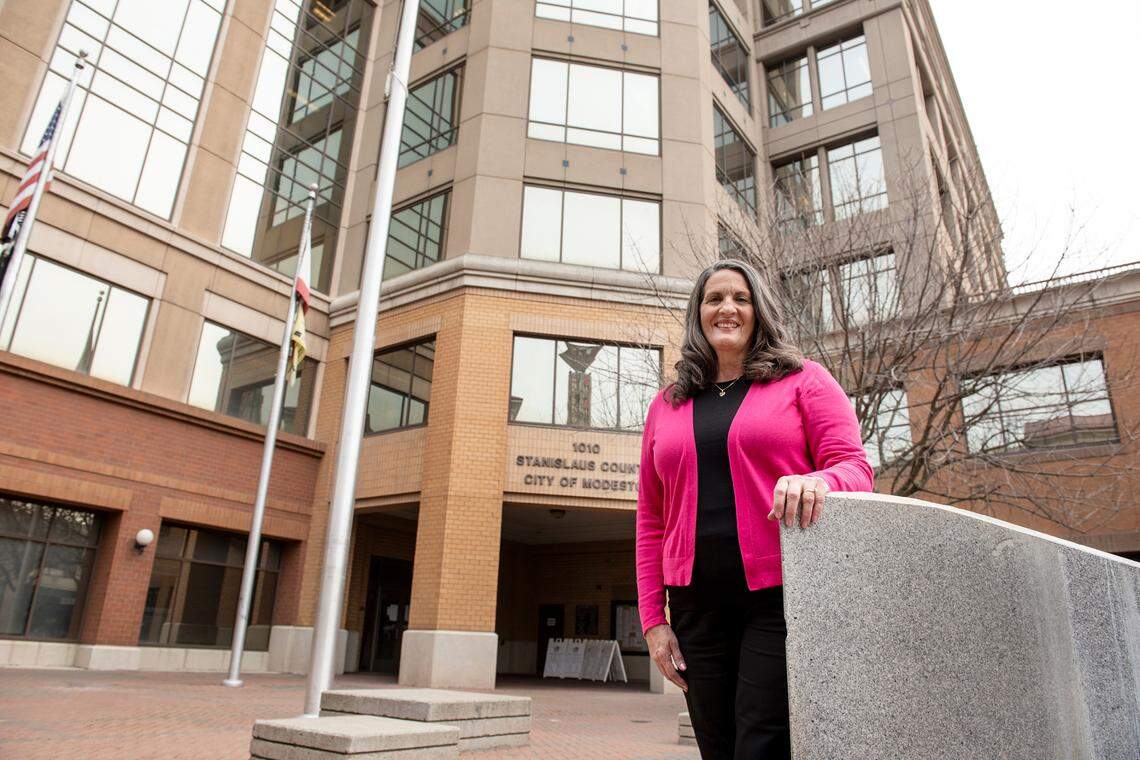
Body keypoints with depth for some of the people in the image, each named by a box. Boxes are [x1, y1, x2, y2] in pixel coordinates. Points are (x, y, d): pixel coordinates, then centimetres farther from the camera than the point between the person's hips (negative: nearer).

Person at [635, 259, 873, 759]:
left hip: (783, 597, -3)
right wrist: (652, 618, 6)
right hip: (698, 608, 4)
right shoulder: (667, 406, 14)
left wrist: (817, 481, -27)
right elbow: (651, 521, 12)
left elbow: (855, 467, -2)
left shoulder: (803, 381, 7)